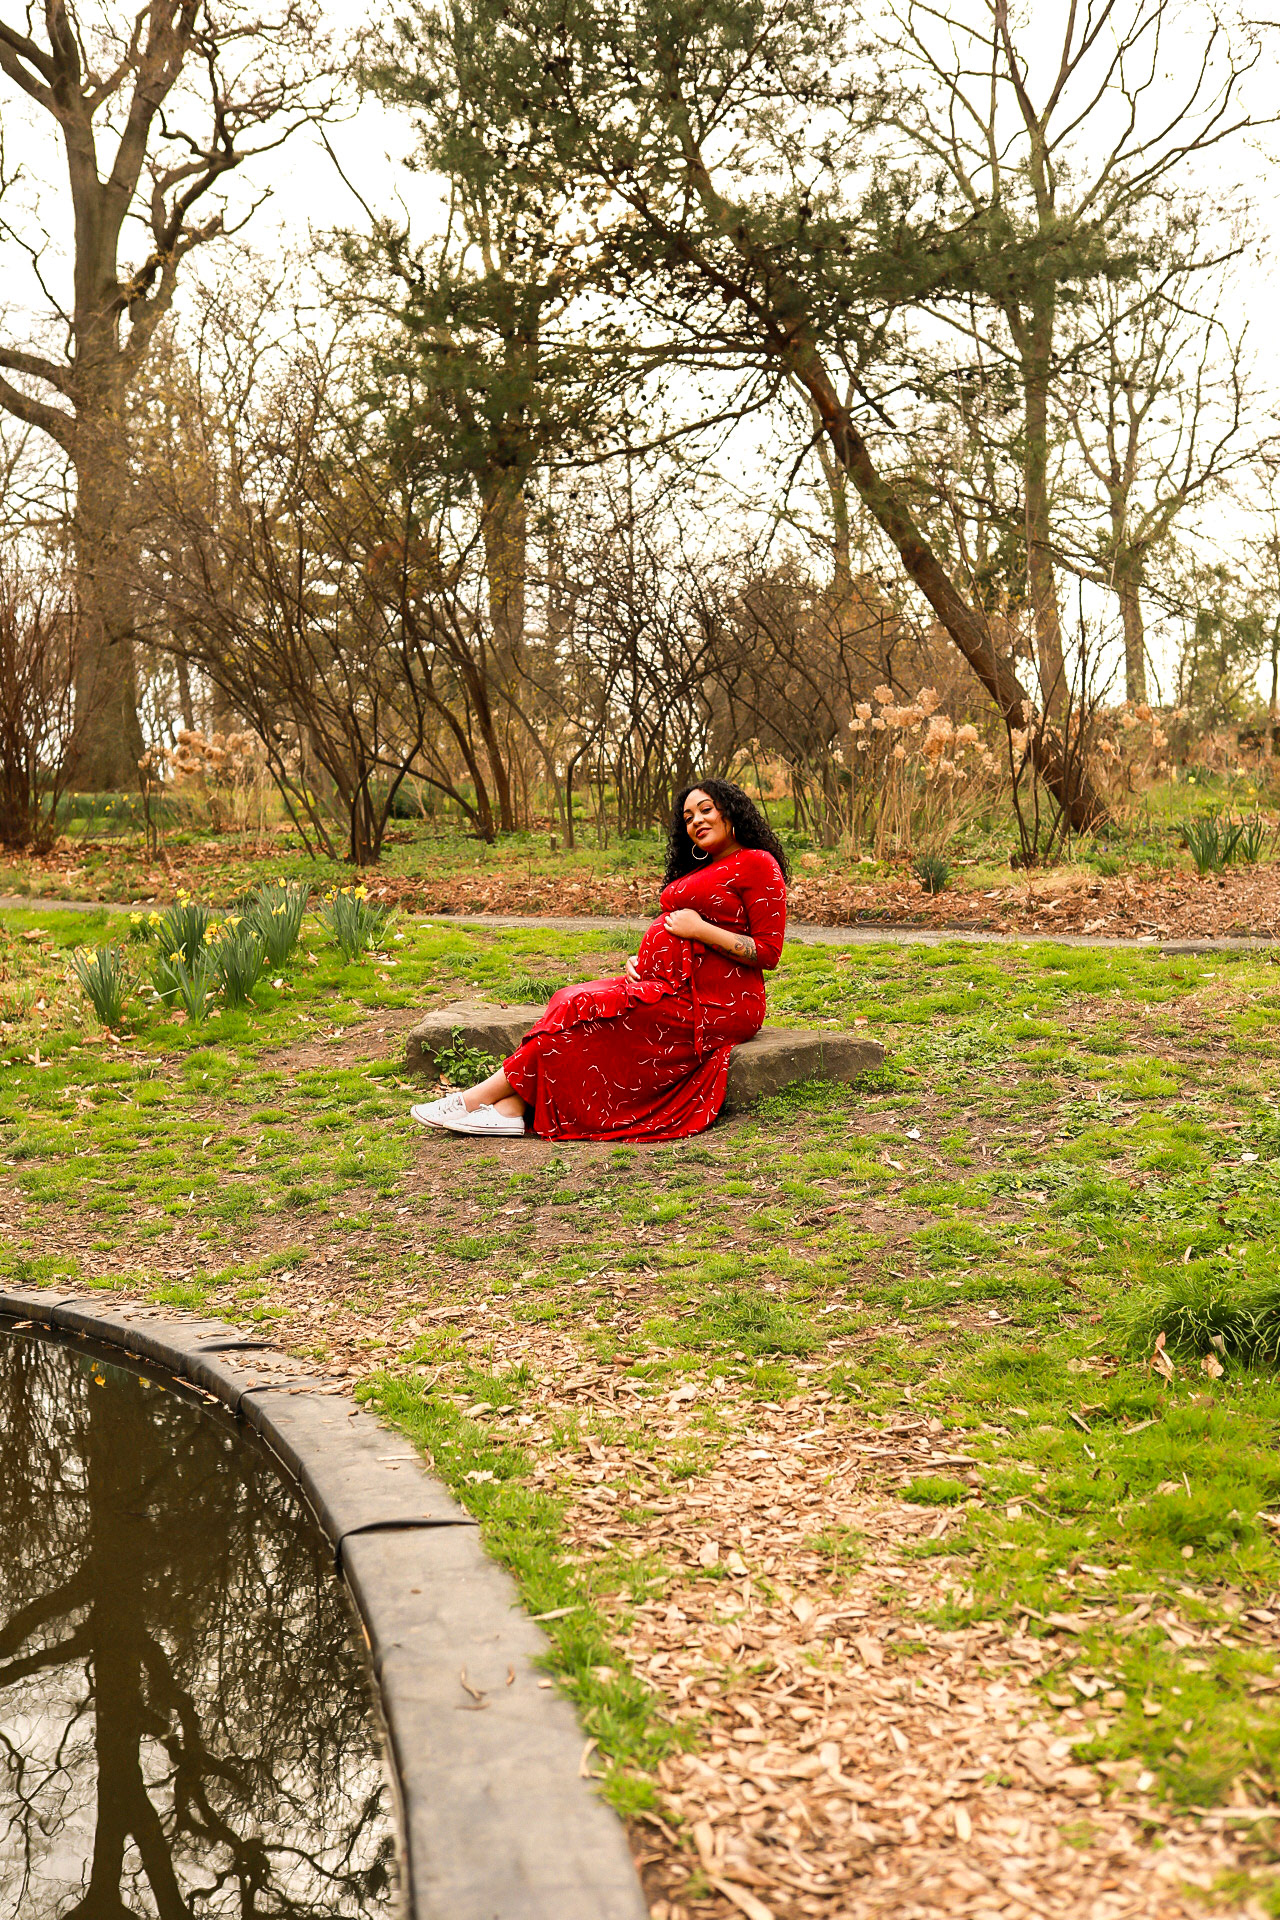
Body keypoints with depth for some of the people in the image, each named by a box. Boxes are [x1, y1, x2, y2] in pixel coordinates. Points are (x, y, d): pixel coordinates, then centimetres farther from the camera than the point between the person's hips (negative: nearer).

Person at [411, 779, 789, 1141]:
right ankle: (512, 1106, -28)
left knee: (585, 1010, -19)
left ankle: (484, 1095, -13)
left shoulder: (757, 864, -4)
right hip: (671, 986, 9)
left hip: (711, 1004, -9)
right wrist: (642, 961, 5)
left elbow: (768, 951, -12)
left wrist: (699, 929, -15)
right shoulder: (699, 869, 24)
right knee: (571, 1002, -13)